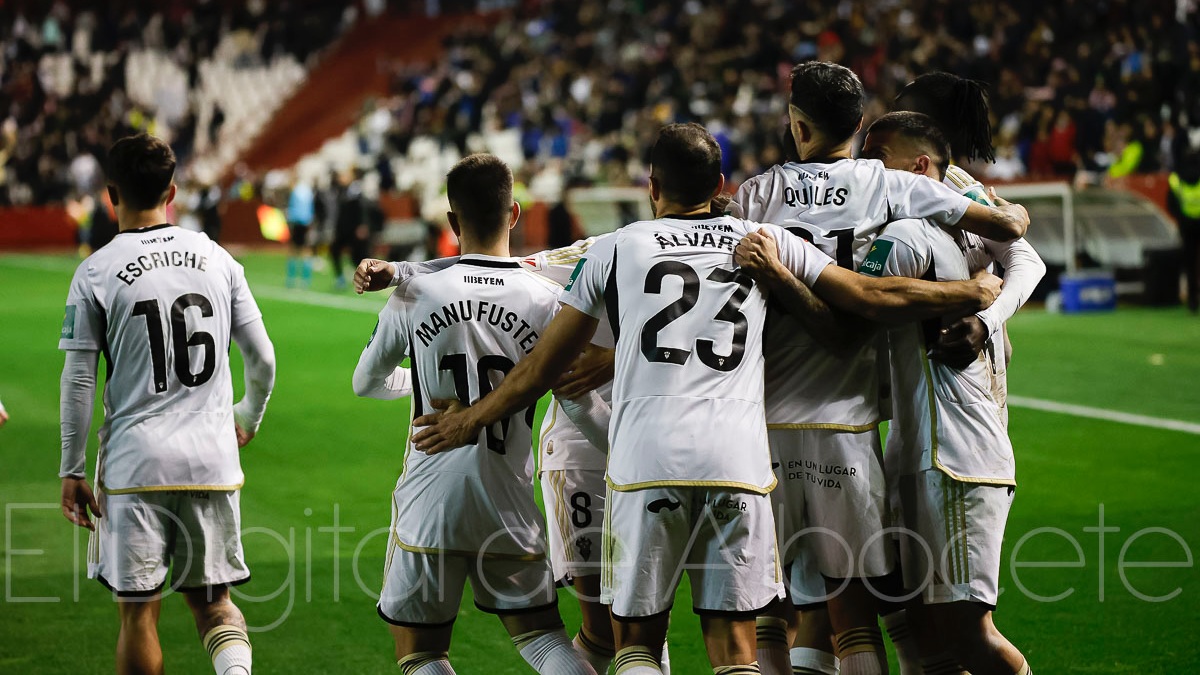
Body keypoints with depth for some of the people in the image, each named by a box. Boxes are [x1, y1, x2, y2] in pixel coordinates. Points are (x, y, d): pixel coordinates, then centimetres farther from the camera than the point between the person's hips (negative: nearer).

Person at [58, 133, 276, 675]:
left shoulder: (97, 271, -4)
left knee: (139, 611, 6)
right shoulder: (216, 259, 5)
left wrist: (72, 471, 3)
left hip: (135, 466, -3)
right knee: (211, 600, 13)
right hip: (213, 461, 3)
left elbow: (78, 380, -5)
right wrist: (248, 418, 28)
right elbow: (262, 359, 9)